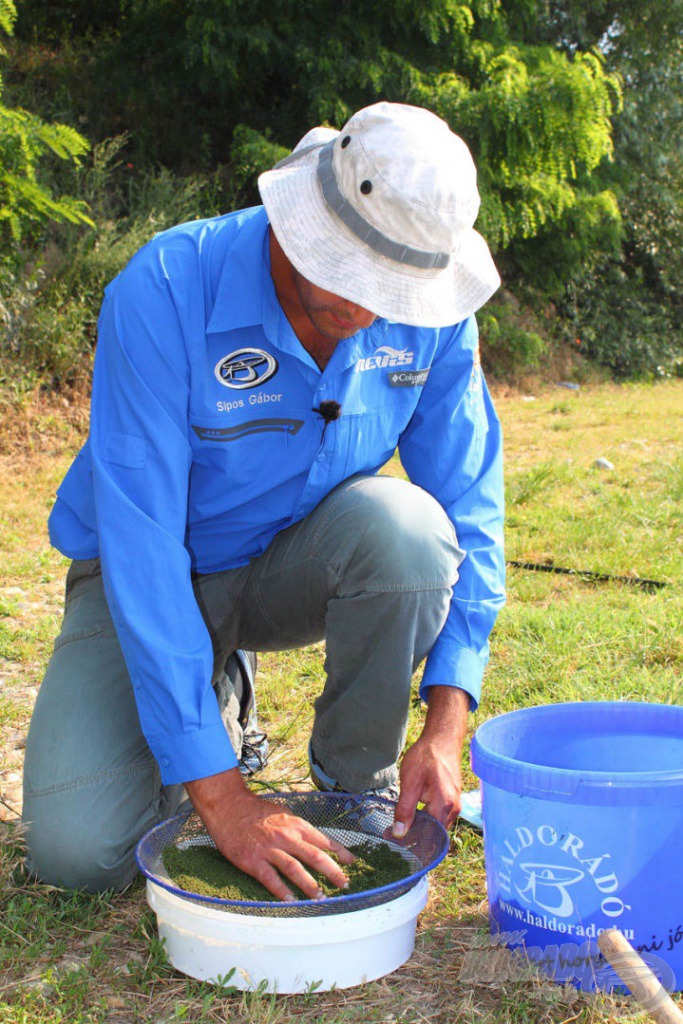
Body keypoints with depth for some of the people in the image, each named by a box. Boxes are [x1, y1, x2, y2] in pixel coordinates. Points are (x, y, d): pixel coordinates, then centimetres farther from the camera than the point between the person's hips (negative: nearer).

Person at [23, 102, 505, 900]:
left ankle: (358, 784, -7)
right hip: (156, 577, -2)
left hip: (296, 566, 2)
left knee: (407, 528, -33)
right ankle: (214, 703, 14)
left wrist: (447, 721, -22)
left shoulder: (429, 316, -17)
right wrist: (220, 795, -34)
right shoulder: (164, 294, -29)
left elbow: (469, 511, -10)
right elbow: (141, 544, -32)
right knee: (77, 852, -18)